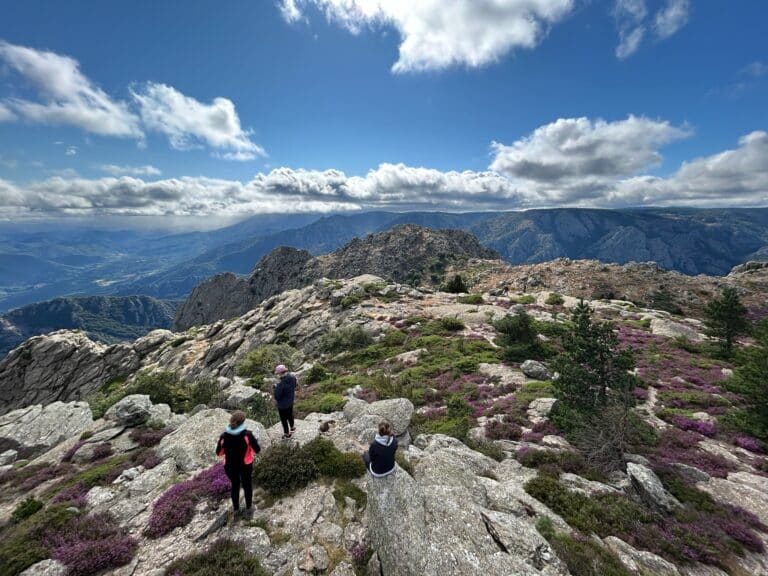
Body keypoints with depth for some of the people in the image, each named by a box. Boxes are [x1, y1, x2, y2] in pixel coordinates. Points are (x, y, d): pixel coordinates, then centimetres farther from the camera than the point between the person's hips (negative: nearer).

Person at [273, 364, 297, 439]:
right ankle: (292, 427, 53)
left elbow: (277, 397, -26)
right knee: (290, 415, 30)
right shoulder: (293, 377, -15)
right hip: (290, 401, 7)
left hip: (283, 404, -7)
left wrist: (276, 387, -14)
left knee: (284, 419, 18)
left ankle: (287, 433, 37)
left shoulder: (281, 384, -37)